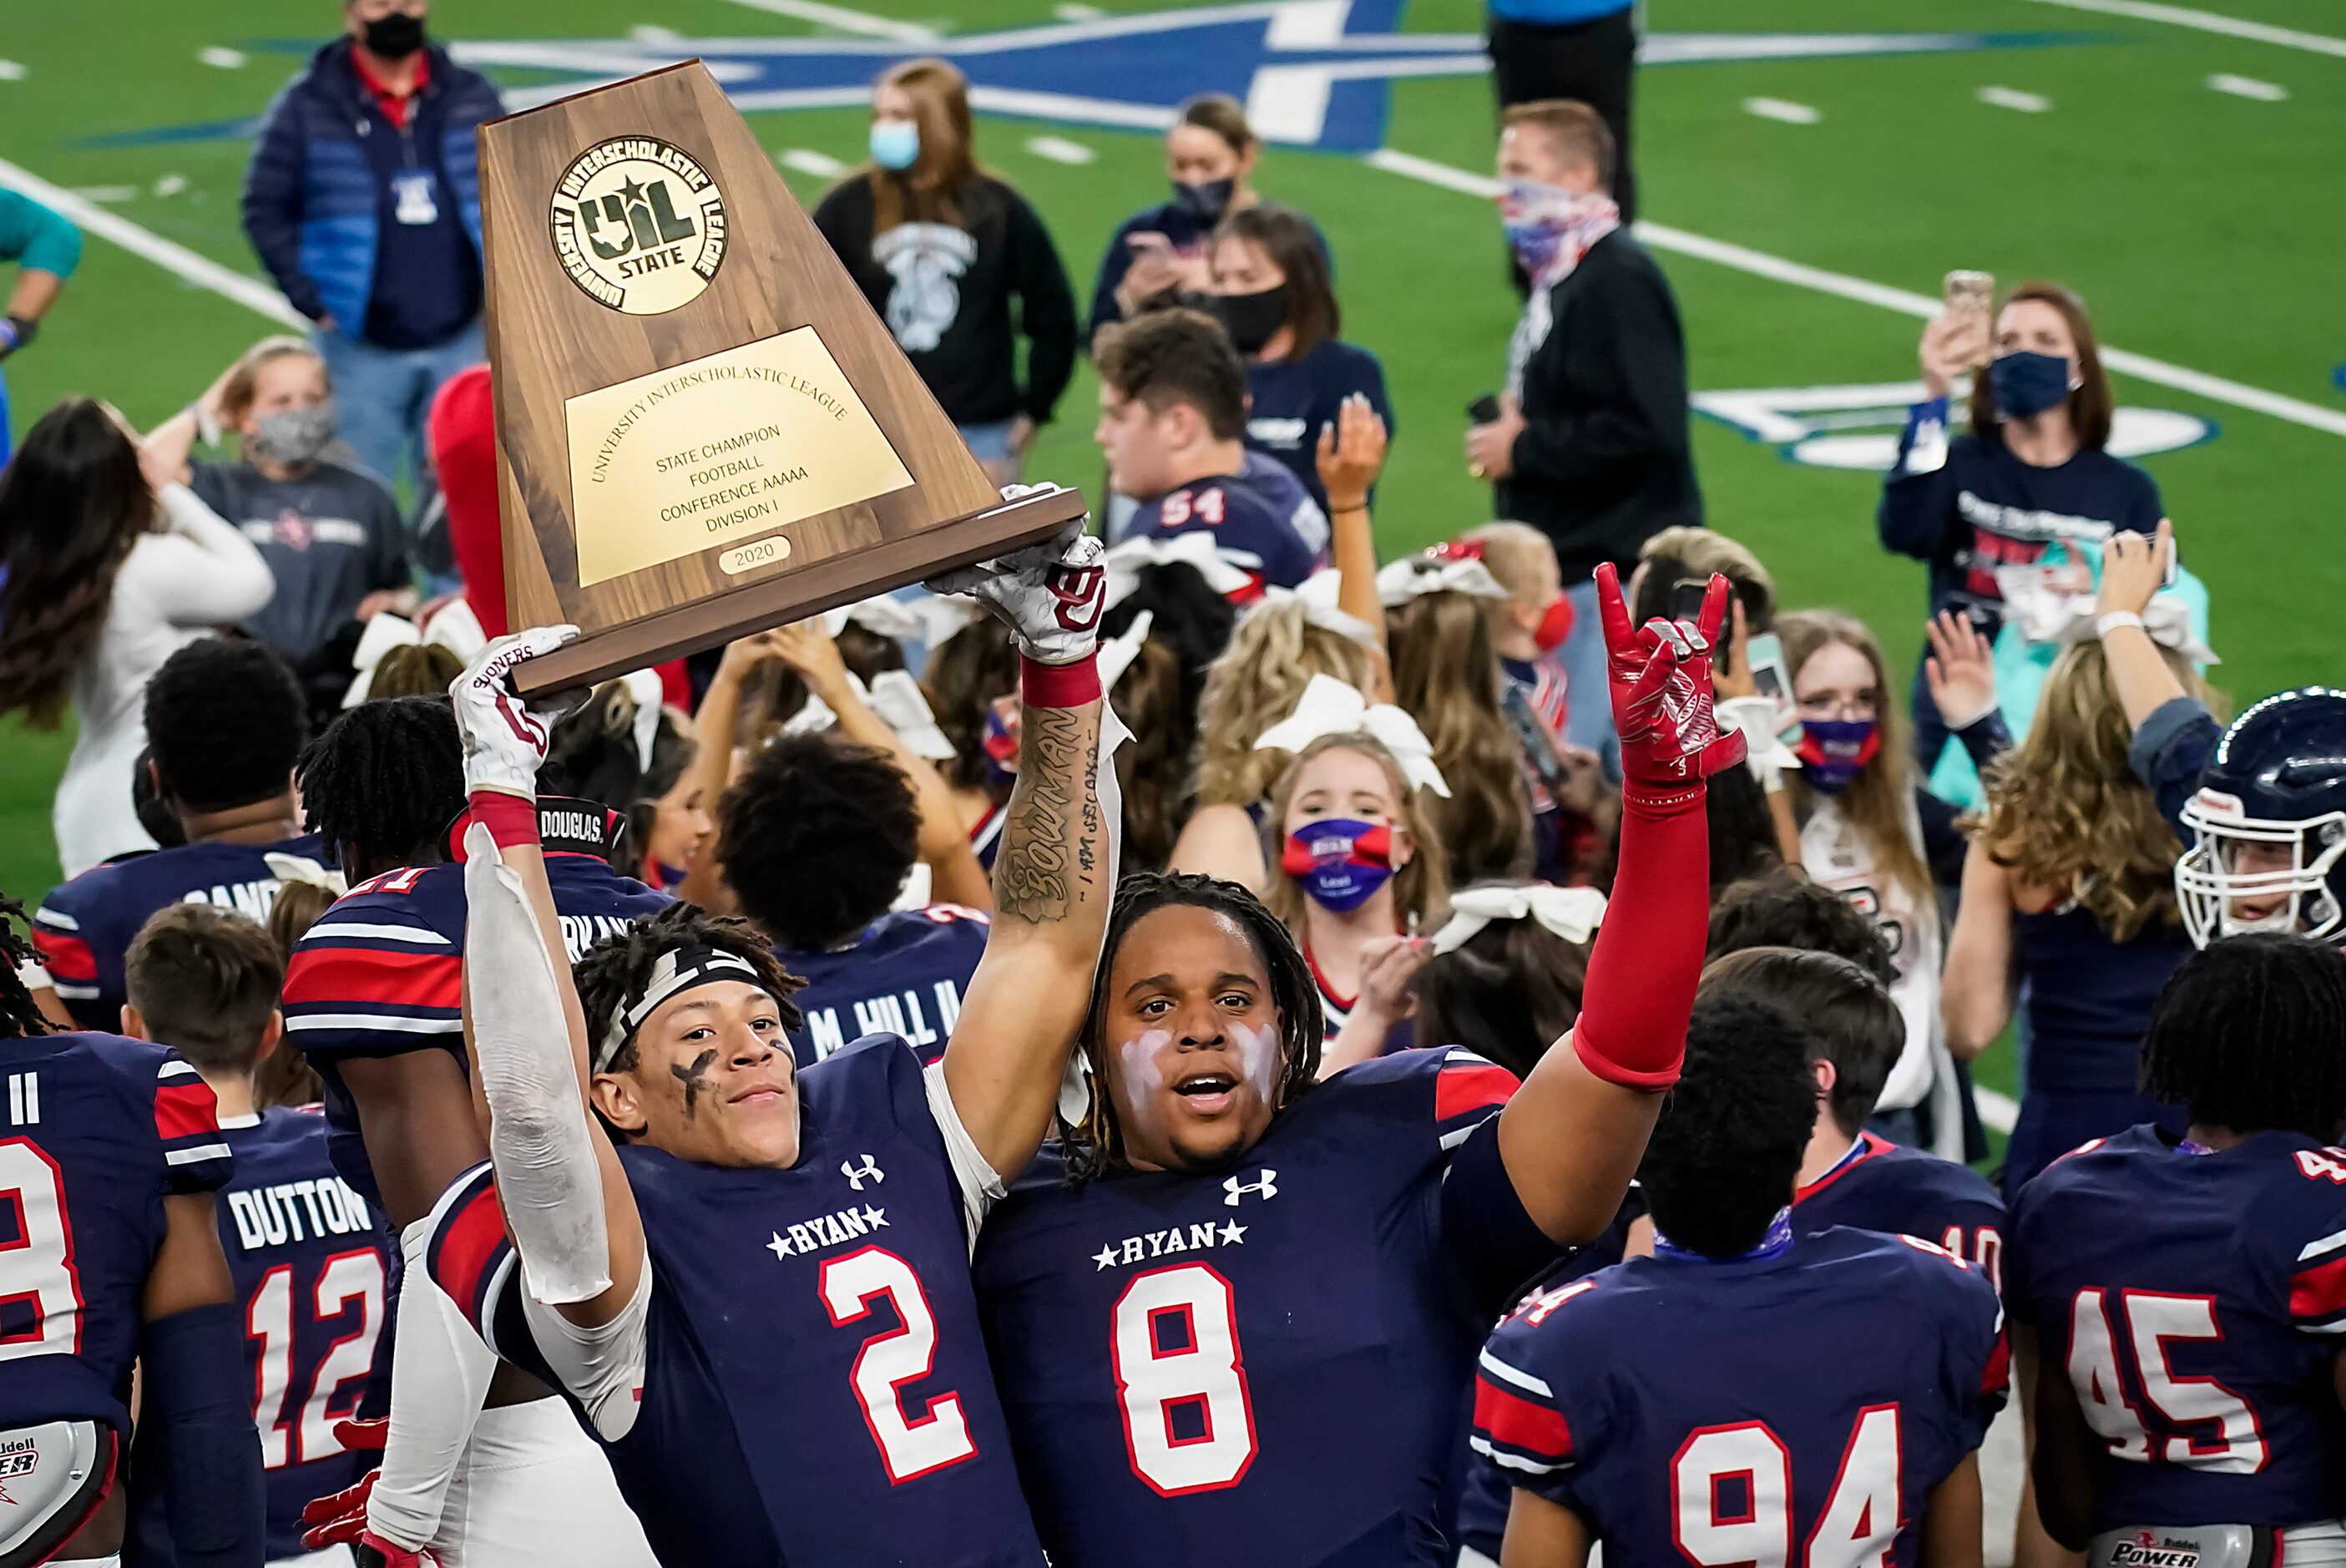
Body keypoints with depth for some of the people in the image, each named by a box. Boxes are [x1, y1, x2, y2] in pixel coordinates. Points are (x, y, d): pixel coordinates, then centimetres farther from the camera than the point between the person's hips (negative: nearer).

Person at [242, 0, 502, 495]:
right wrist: (313, 303, -9)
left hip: (462, 343, 3)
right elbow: (265, 212, -2)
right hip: (361, 352, -3)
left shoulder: (471, 97, 5)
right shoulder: (308, 107, -4)